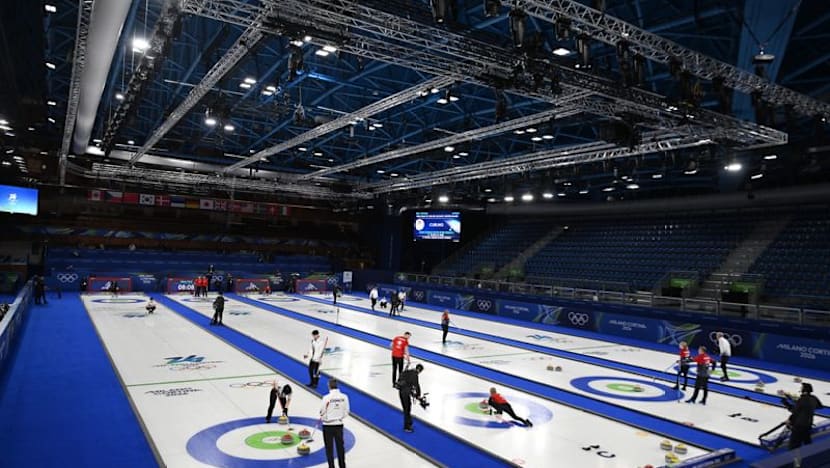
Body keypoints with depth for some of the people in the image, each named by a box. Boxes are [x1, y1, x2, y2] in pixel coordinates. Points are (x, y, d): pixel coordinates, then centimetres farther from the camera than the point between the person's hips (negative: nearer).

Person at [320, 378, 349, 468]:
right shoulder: (344, 397, -6)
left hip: (328, 426, -4)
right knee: (340, 446, 16)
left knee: (329, 447, 9)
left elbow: (322, 412, -8)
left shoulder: (326, 397, -18)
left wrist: (322, 419, 14)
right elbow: (346, 412, 1)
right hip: (339, 425, 4)